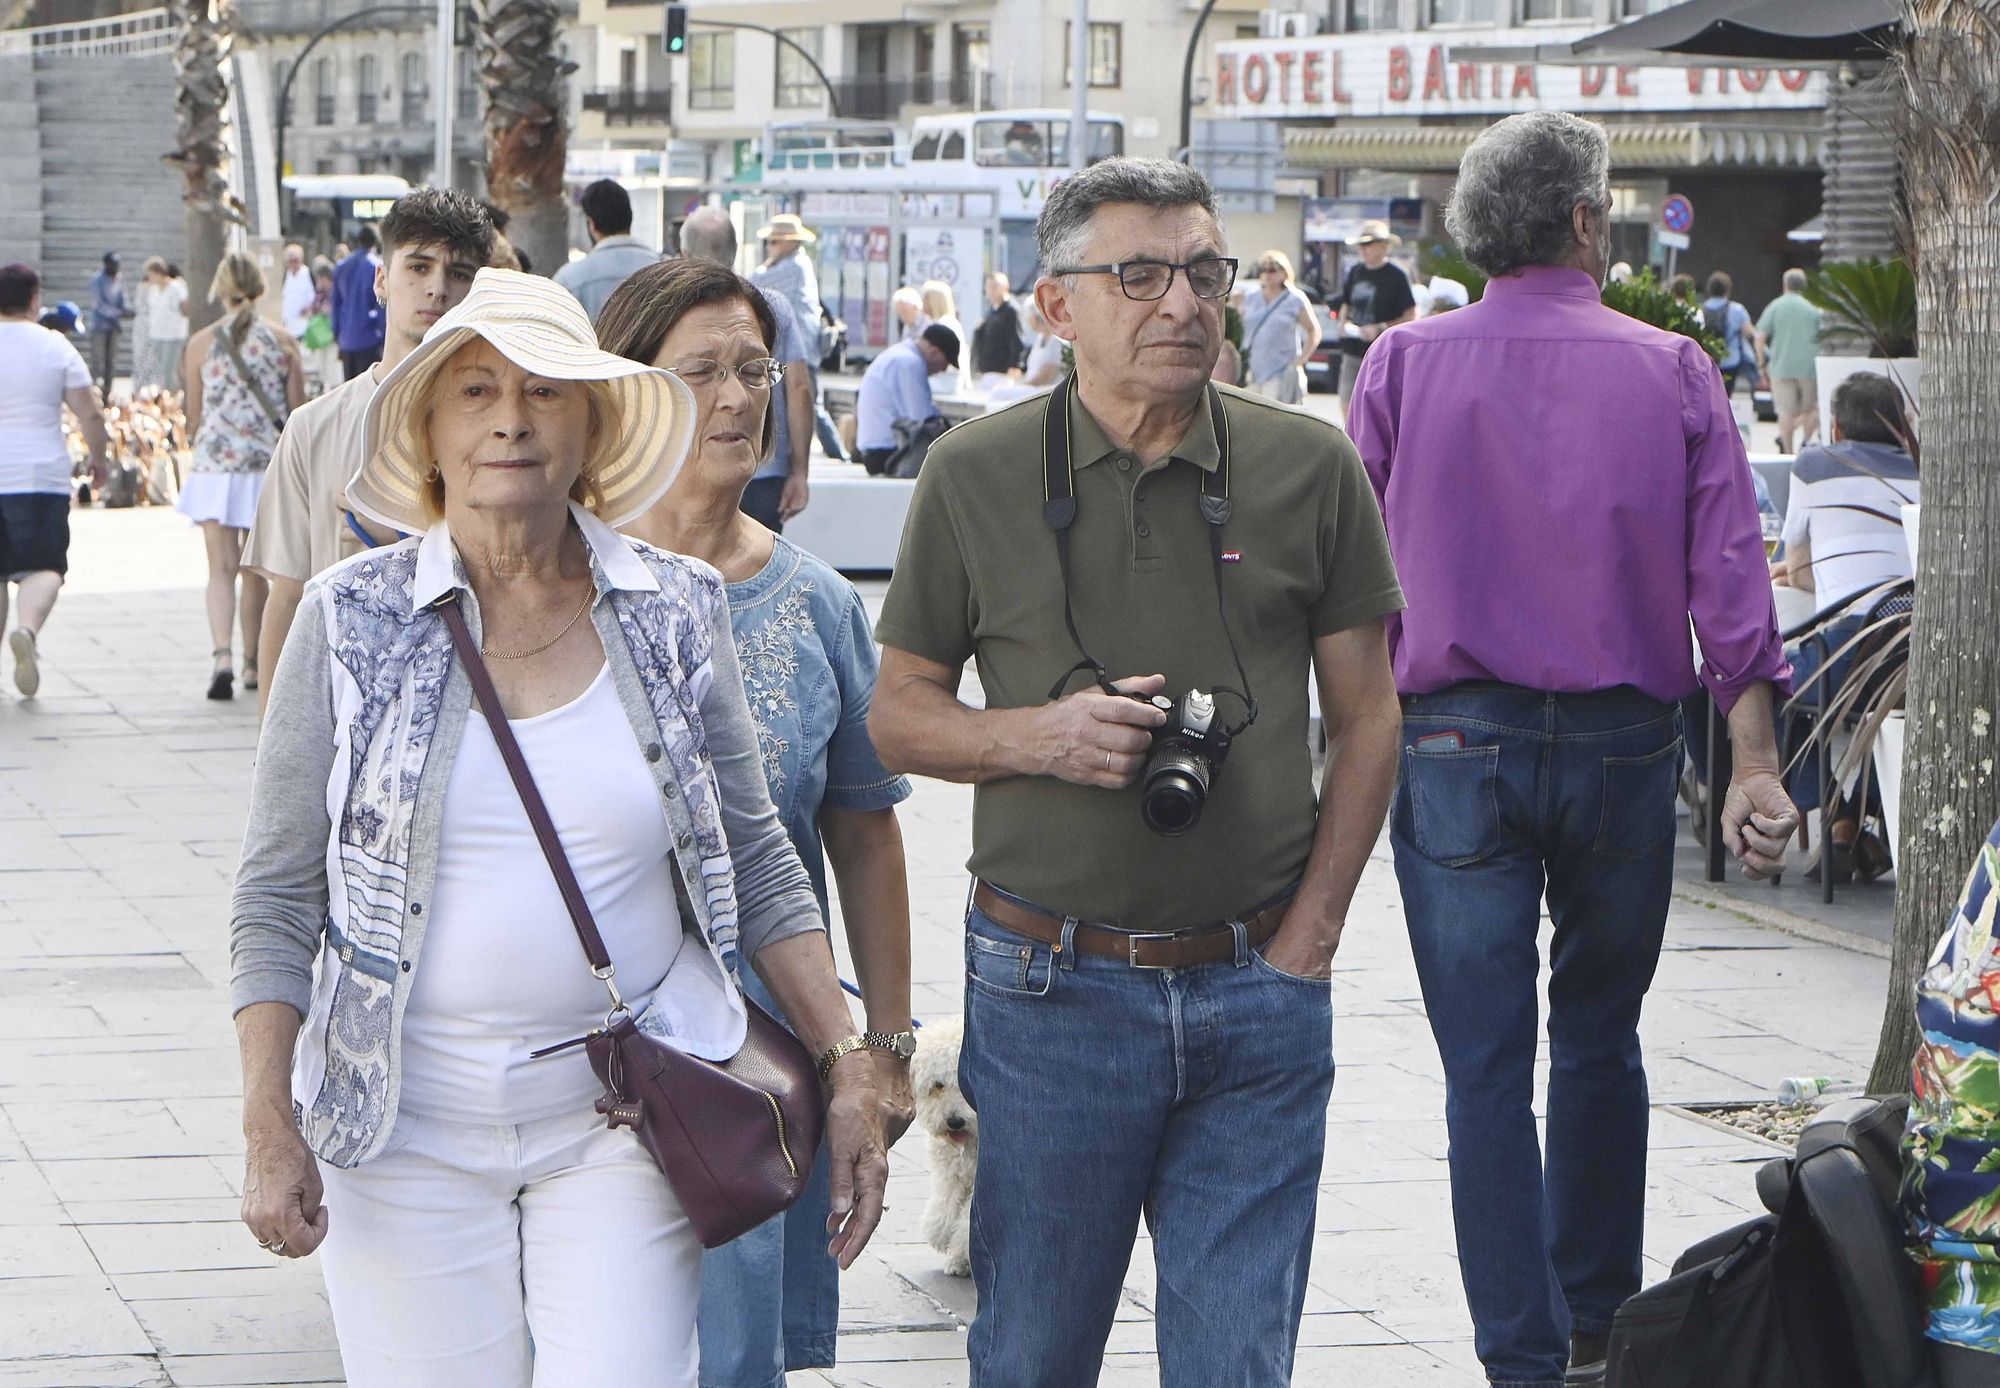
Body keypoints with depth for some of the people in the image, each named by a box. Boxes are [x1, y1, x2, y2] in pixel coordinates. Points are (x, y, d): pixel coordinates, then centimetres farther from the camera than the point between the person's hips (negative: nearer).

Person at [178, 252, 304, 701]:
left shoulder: (202, 343, -2)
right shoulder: (282, 341, -1)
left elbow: (194, 419, 3)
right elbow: (299, 413, 1)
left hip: (215, 466, -1)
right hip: (269, 466, 1)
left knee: (222, 568, -4)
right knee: (255, 570, 15)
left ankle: (223, 656, -23)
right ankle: (253, 661, 24)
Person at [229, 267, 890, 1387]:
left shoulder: (679, 612, 3)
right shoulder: (355, 620, 0)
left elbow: (757, 863, 11)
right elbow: (276, 898, 1)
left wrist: (849, 1069, 4)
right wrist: (270, 1129, -6)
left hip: (628, 1119, 1)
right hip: (407, 1124, 0)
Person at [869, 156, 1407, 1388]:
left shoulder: (1309, 467, 3)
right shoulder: (975, 476, 1)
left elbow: (1366, 717, 8)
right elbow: (900, 715, 7)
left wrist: (1307, 940, 0)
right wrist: (1038, 738, -13)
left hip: (1258, 995, 1)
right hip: (1051, 990, 0)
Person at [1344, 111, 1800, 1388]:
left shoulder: (1406, 366, 0)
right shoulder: (1674, 374, 0)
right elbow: (1730, 579, -5)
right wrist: (1755, 768, -5)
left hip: (1457, 742, -1)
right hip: (1624, 743, 1)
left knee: (1487, 1065, 2)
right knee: (1600, 1042, 17)